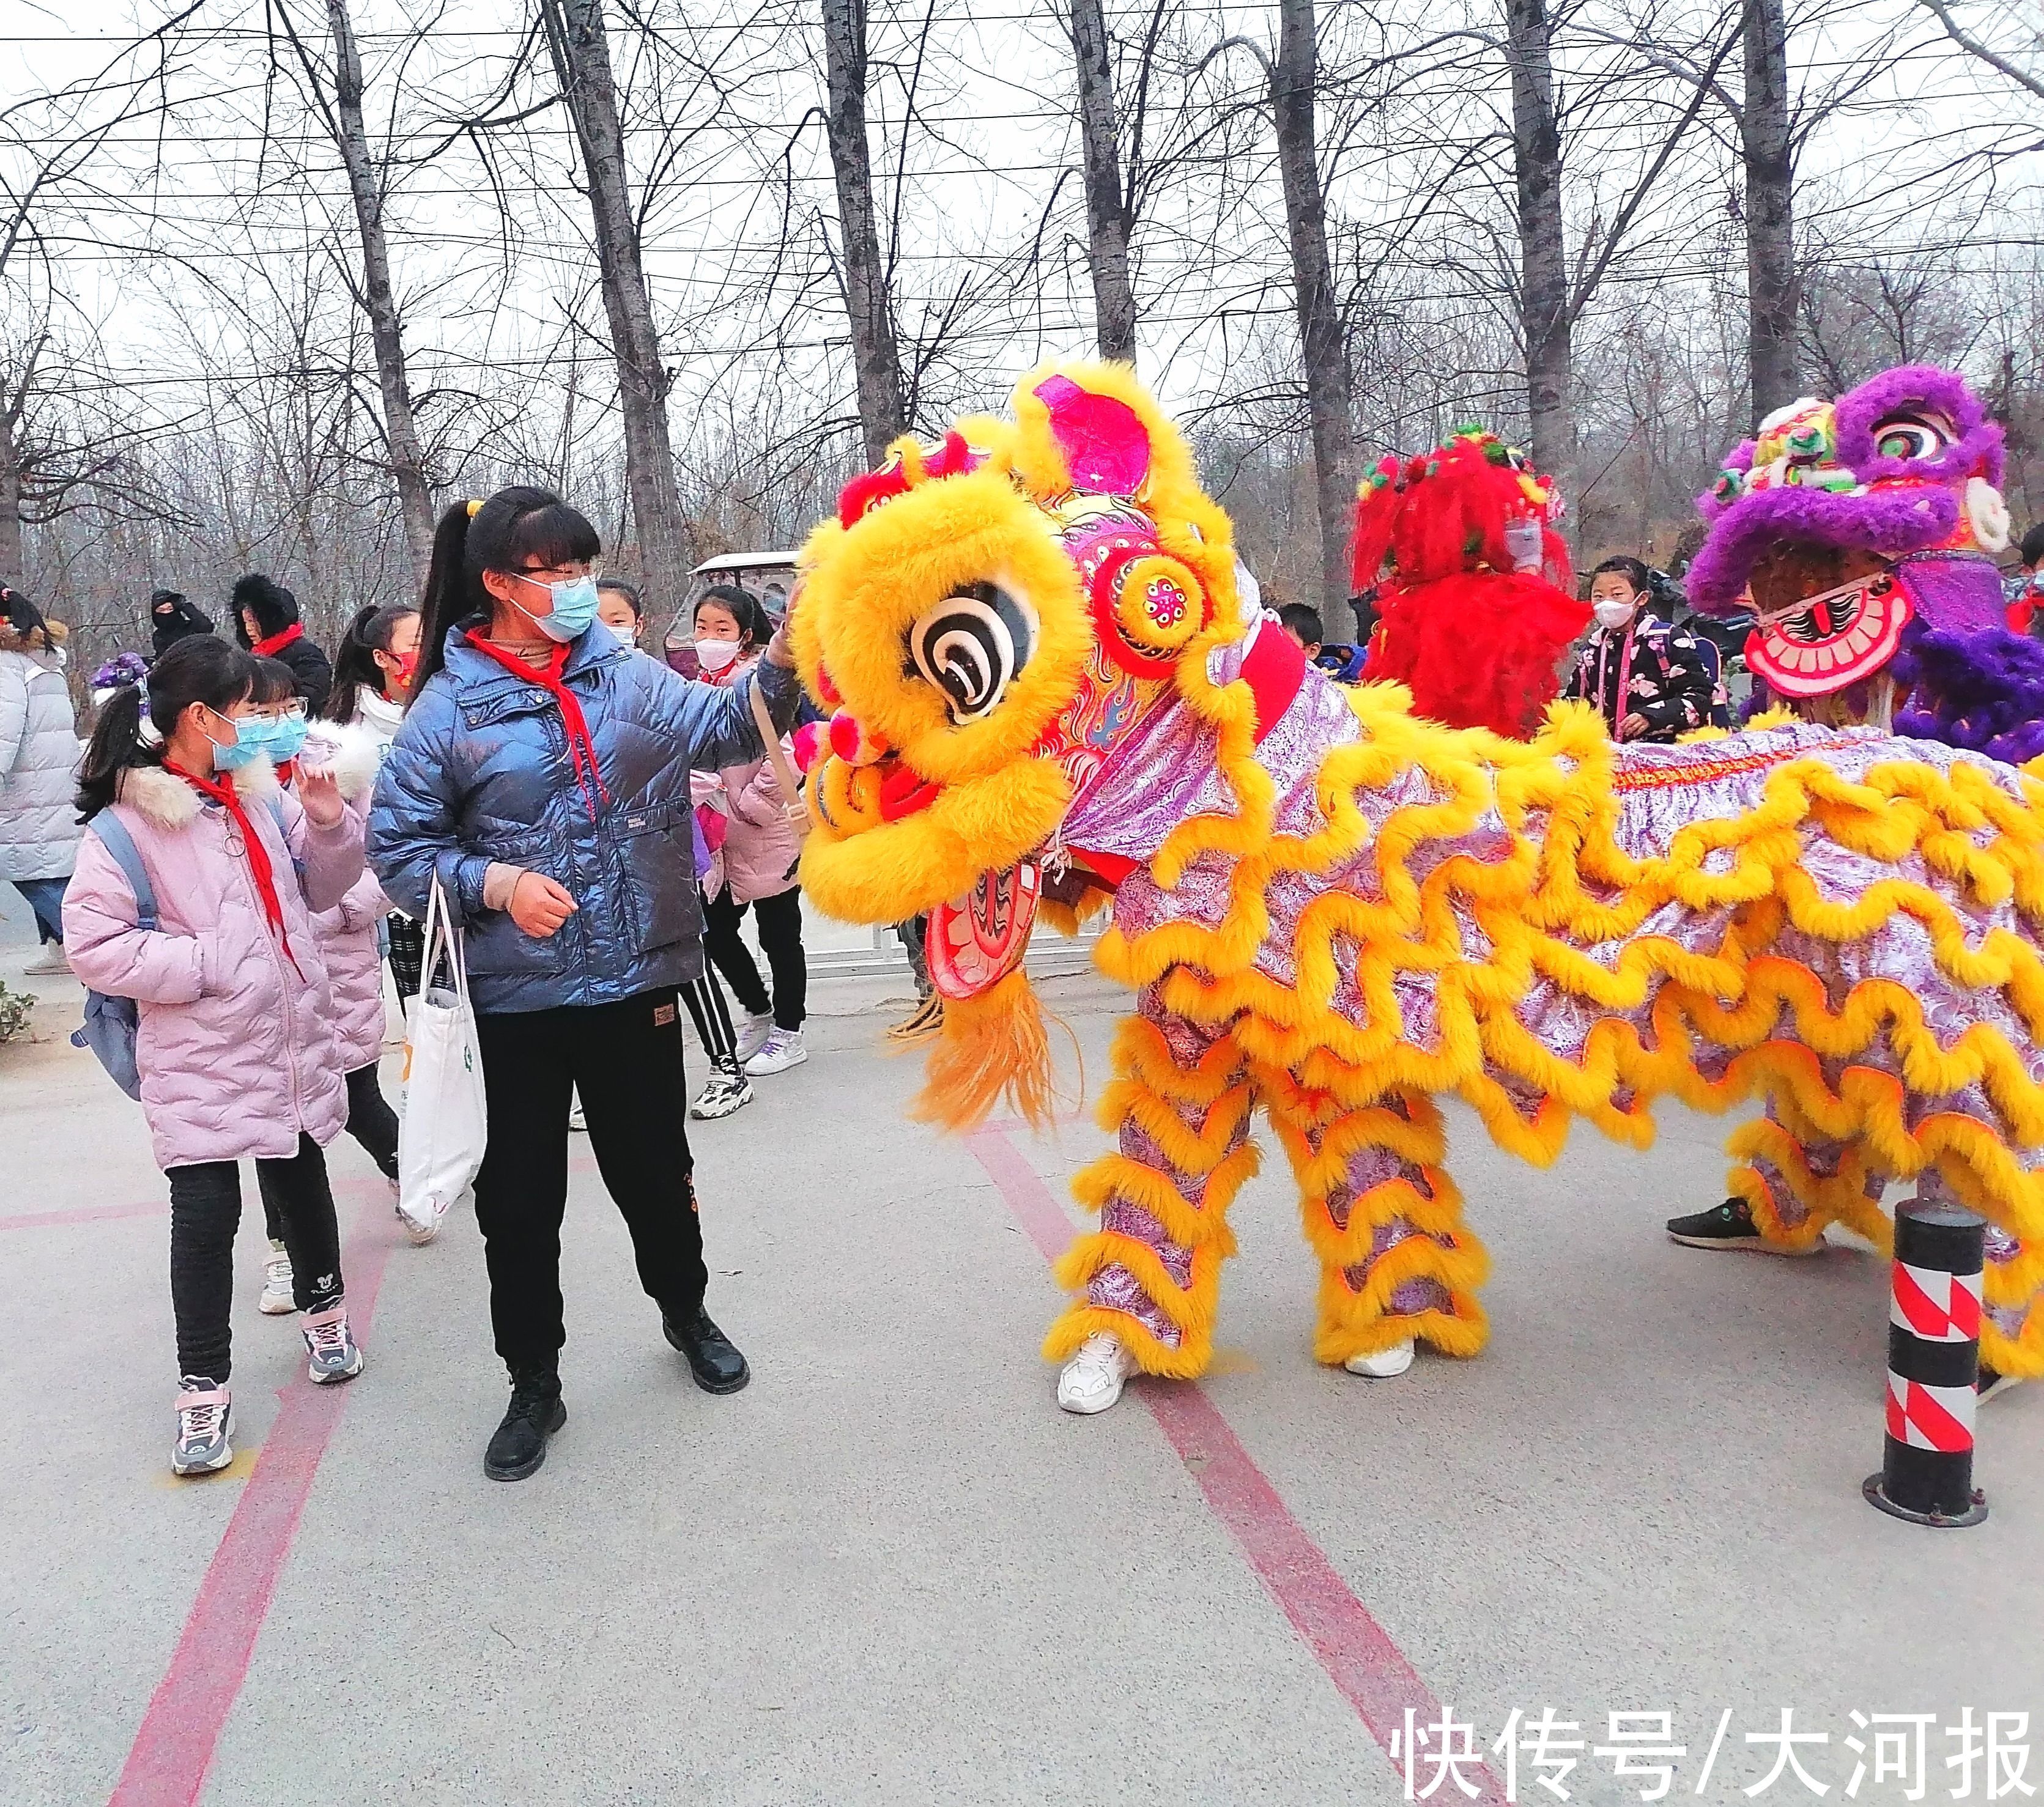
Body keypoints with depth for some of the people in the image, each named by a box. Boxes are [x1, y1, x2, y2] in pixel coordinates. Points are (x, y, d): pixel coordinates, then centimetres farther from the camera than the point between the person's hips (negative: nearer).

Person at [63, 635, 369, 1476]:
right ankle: (203, 1388, 11)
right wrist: (203, 963, -19)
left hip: (292, 1043, 5)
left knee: (302, 1182, 18)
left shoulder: (260, 798, 4)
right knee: (206, 1211, -3)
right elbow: (93, 943, -15)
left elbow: (320, 889, 14)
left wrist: (328, 821, -3)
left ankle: (324, 1311, 40)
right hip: (200, 1059, -5)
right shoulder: (127, 825, -13)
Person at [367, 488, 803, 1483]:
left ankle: (686, 1314, 45)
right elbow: (399, 845, -2)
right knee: (519, 1201, 10)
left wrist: (782, 662, -25)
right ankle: (533, 1384, 31)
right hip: (513, 1002, -2)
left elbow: (722, 727, -8)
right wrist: (495, 883, -17)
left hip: (636, 987, 2)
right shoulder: (450, 706, -6)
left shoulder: (627, 676, 3)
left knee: (656, 1173, 18)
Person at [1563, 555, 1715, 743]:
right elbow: (1575, 697, 30)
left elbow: (1702, 695, -2)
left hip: (1661, 747, -4)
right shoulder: (1592, 648, 18)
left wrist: (1651, 717, -14)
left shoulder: (1669, 639, 2)